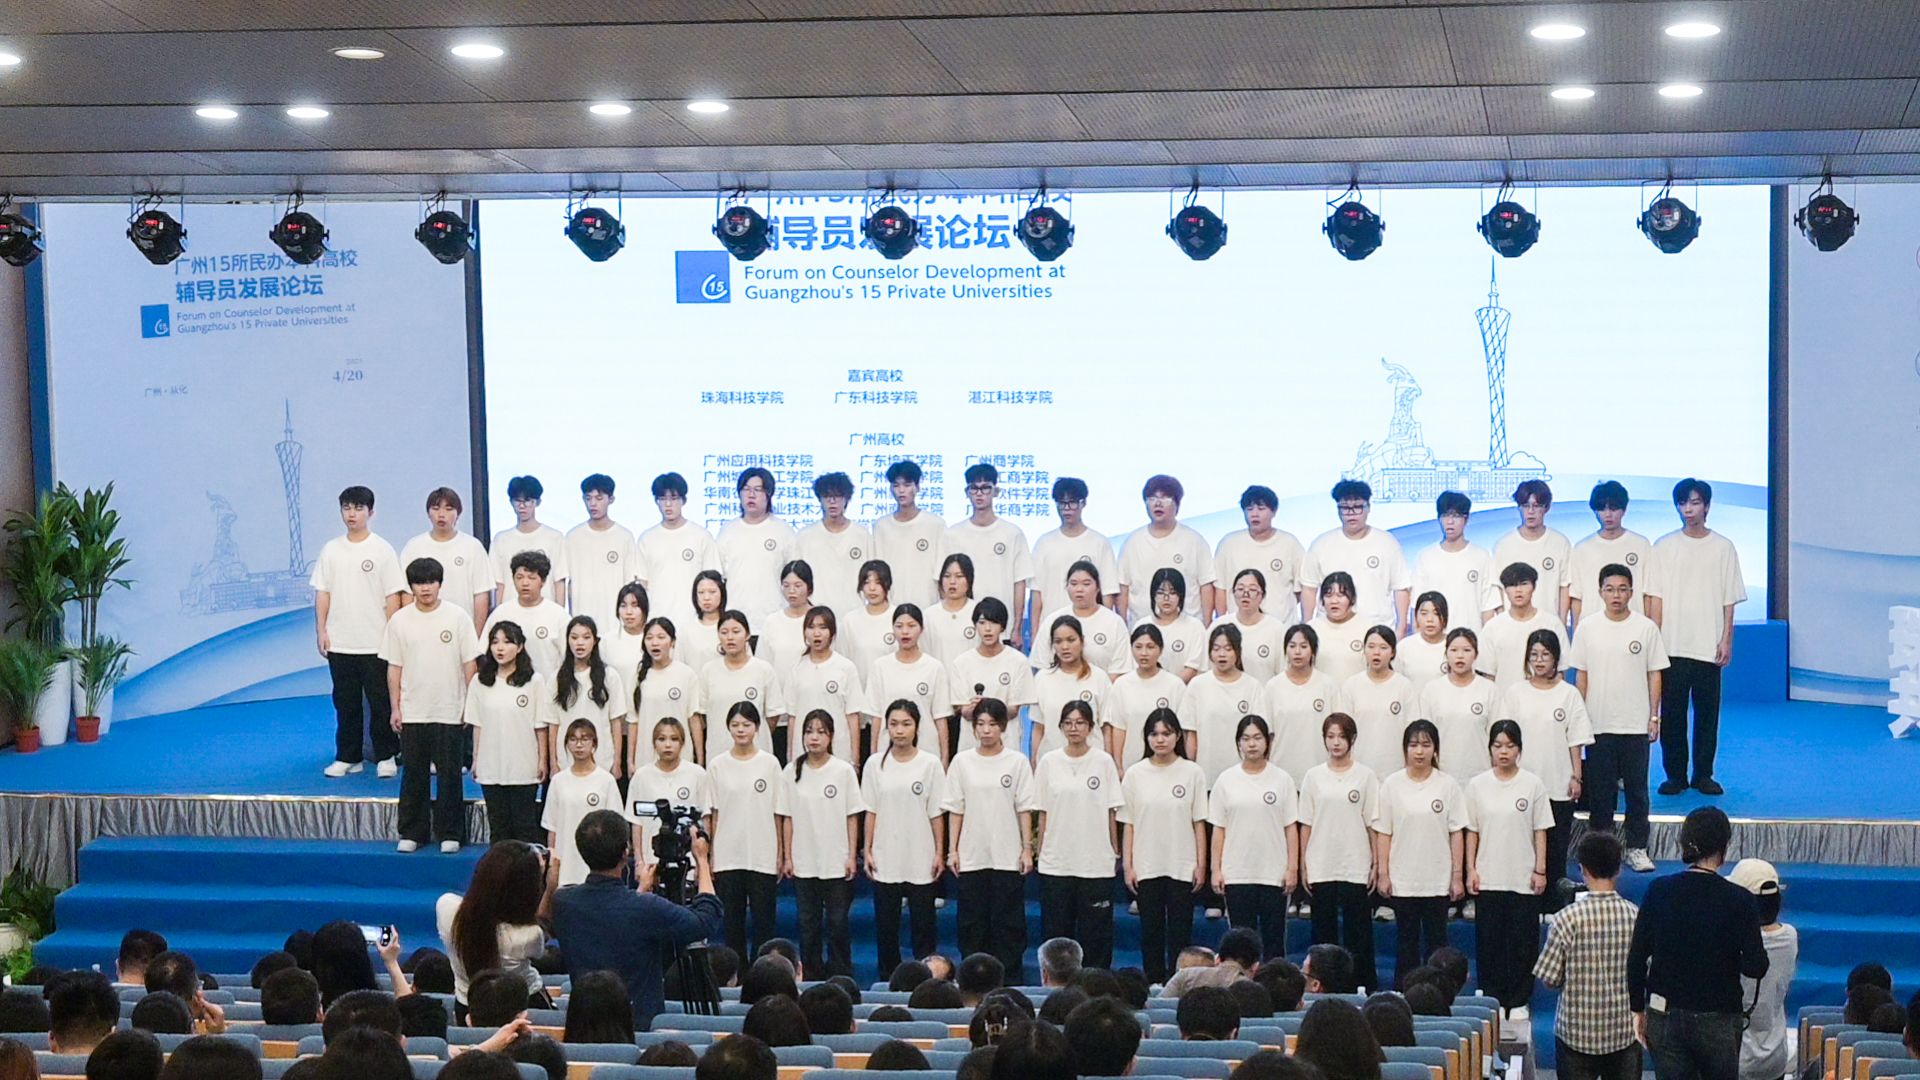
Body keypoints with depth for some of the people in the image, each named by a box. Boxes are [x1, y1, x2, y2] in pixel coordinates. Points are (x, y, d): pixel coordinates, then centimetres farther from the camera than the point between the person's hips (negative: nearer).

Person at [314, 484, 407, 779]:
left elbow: (393, 596, -3)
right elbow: (322, 593, 9)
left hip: (375, 643, -3)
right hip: (340, 644, 3)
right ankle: (348, 757, 17)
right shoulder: (331, 550, 7)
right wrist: (321, 631, 2)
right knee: (345, 703, 9)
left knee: (381, 703, 1)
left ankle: (386, 757, 10)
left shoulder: (382, 550, -2)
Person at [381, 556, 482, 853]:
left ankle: (449, 834, 11)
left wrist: (471, 703, -2)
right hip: (412, 714, 1)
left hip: (450, 712, -1)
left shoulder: (457, 617, -2)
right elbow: (394, 669, 5)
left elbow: (469, 664, 1)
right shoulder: (399, 620, 2)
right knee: (414, 775, 8)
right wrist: (395, 708, 2)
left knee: (449, 775, 3)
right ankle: (411, 833, 16)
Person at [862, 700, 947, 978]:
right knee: (885, 925, 7)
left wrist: (940, 852, -2)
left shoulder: (930, 763, -3)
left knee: (923, 924, 5)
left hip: (921, 860, -1)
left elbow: (936, 813, 0)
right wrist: (867, 851, 1)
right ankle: (889, 980, 17)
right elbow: (871, 811, 4)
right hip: (885, 859, 1)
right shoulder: (875, 763, 1)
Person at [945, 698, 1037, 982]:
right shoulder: (962, 761, 4)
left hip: (1008, 857, -1)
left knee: (1008, 925, 2)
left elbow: (1024, 809, 1)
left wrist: (1027, 849, -4)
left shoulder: (1017, 762, 0)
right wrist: (952, 850, 1)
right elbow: (955, 810, 6)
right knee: (972, 924, 5)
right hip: (971, 857, 1)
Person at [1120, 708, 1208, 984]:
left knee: (1180, 933, 1)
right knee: (1150, 933, 6)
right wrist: (1127, 866, 0)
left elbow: (1199, 823, 1)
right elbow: (1128, 825, 4)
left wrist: (1201, 865, -2)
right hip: (1146, 868, 1)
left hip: (1182, 867, -1)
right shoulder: (1135, 774, 2)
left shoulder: (1193, 773, 0)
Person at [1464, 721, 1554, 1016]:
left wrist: (1540, 870, -3)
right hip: (1488, 878, 1)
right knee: (1489, 941, 5)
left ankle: (1518, 1001, 16)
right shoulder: (1477, 785, 0)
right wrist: (1471, 870, 0)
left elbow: (1540, 831, 1)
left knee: (1523, 941, 5)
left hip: (1523, 878, -1)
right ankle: (1493, 999, 16)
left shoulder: (1533, 784, -2)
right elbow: (1472, 831, 4)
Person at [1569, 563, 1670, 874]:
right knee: (1599, 788, 6)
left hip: (1635, 724, -1)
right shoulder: (1588, 627, 1)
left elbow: (1655, 674, 3)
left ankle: (1636, 847, 14)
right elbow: (1581, 675, 6)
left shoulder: (1646, 627, -1)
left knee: (1636, 787, 5)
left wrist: (1654, 716, -1)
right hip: (1598, 723, 1)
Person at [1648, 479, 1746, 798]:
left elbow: (1729, 600, 5)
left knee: (1707, 711, 3)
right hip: (1672, 645, 0)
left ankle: (1703, 774, 13)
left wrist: (1726, 640, -2)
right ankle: (1675, 774, 9)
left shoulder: (1723, 547, 5)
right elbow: (1656, 597, 3)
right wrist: (1654, 638, -4)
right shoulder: (1665, 547, 5)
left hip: (1708, 646, 0)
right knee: (1672, 712, 0)